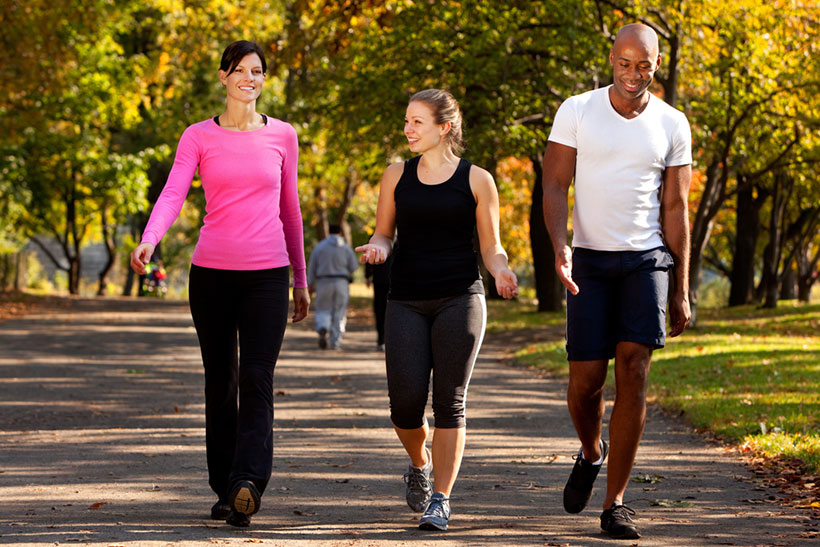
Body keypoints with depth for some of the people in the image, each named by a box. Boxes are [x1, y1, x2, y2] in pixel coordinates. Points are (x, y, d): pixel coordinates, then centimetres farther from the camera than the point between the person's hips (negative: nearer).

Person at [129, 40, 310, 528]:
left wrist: (301, 280, 17)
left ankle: (248, 483, -24)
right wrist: (149, 241, -29)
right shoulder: (199, 137, 4)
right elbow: (173, 194, -9)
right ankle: (225, 489, 14)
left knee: (257, 380, -13)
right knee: (220, 383, 6)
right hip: (212, 271, 0)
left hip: (267, 273, 0)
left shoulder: (282, 136, 8)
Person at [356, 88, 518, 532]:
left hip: (460, 299, -2)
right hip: (407, 301, 2)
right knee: (406, 401, -8)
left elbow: (491, 249, 7)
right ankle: (420, 465, 24)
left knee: (449, 401, -8)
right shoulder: (397, 176, 10)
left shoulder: (476, 180, 3)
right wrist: (377, 246, -7)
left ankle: (440, 499, -2)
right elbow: (384, 232, 17)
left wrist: (501, 271, -15)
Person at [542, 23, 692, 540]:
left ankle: (615, 503, -7)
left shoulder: (672, 125, 2)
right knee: (586, 380, -4)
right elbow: (554, 187, -3)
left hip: (647, 260, 0)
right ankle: (592, 451, 32)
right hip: (590, 262, 0)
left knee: (634, 372, -12)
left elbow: (676, 210, 5)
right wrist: (560, 248, -21)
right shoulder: (576, 111, -1)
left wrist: (682, 290, 3)